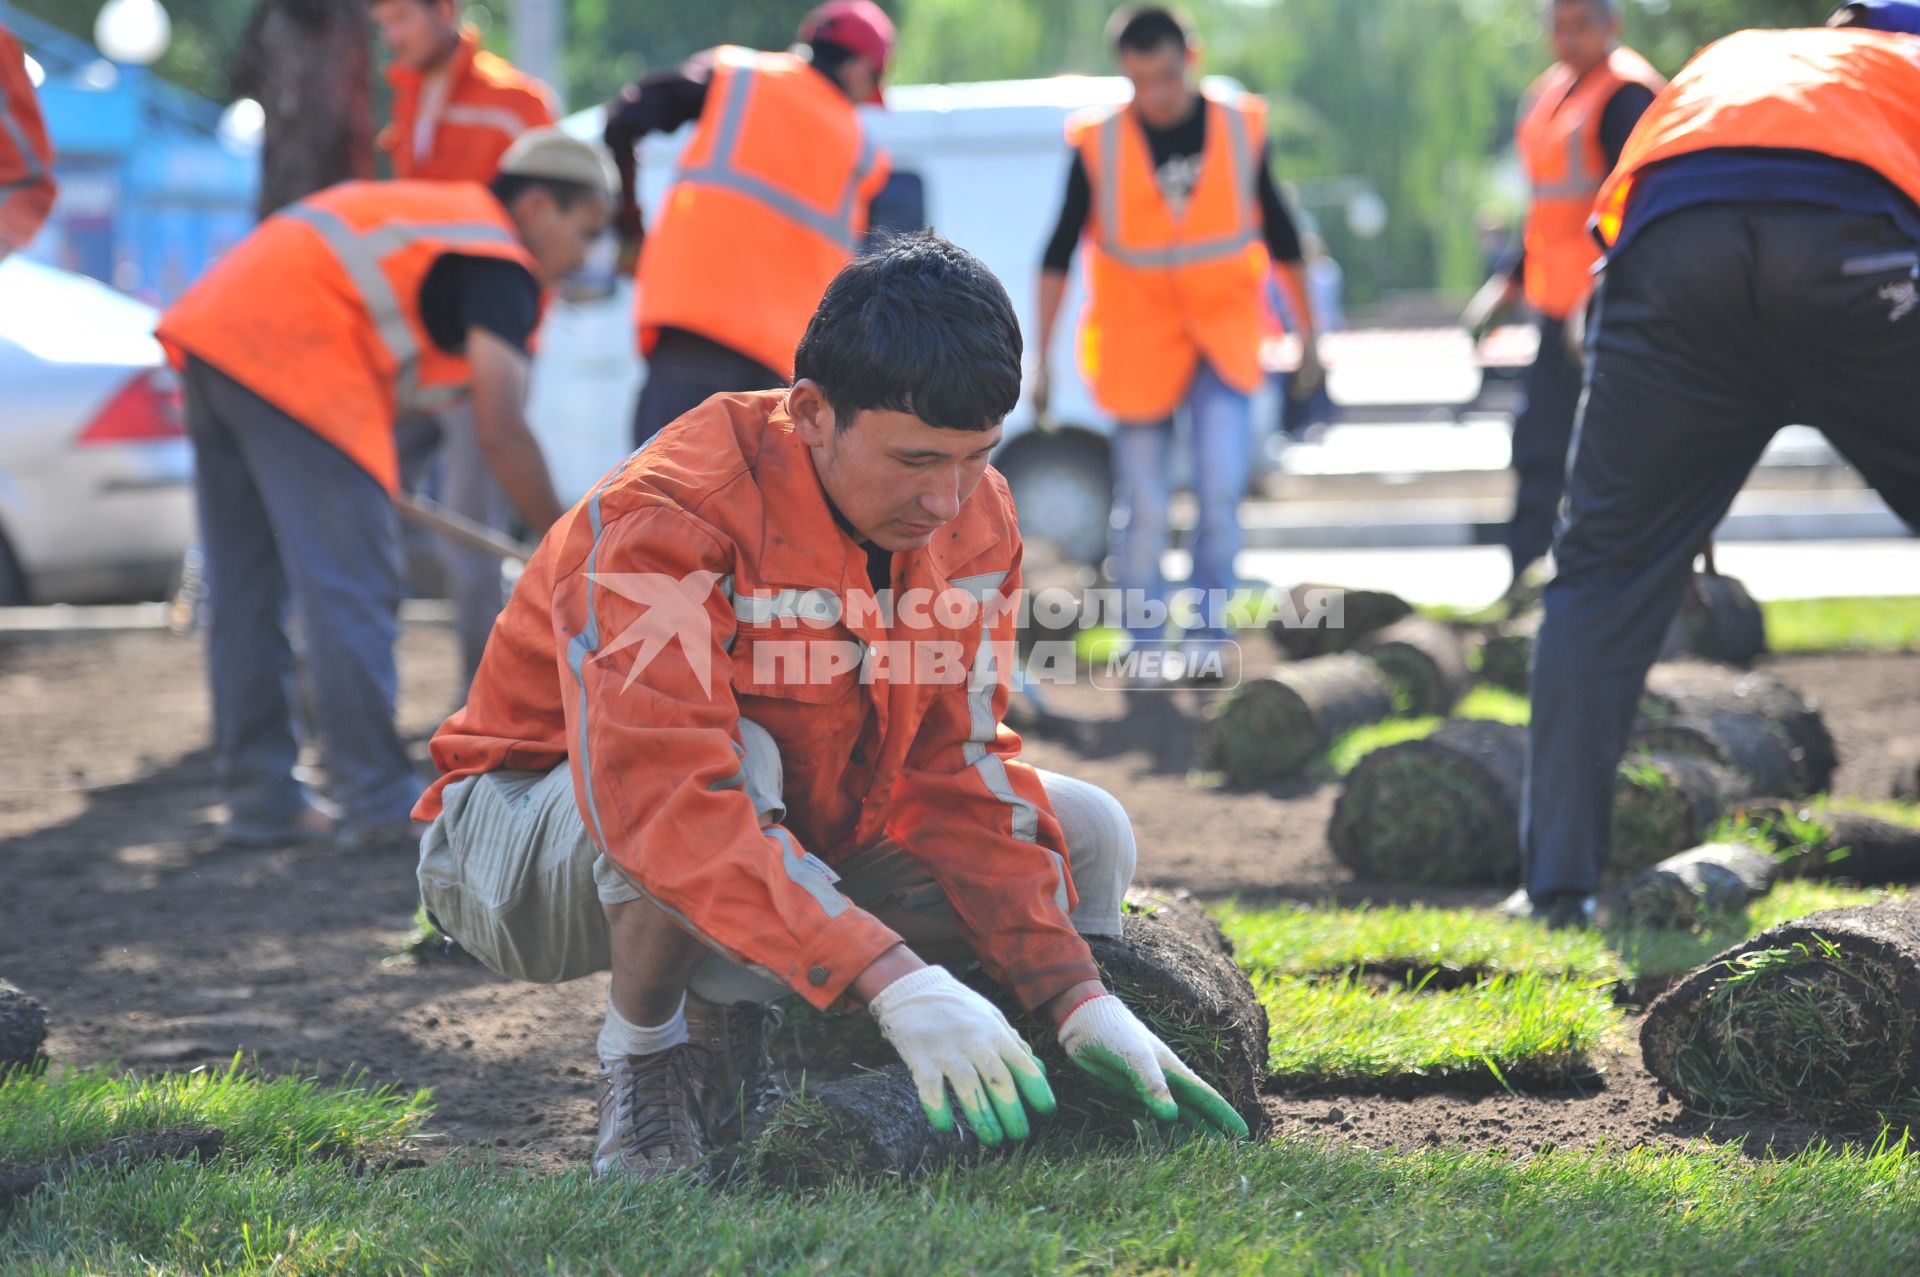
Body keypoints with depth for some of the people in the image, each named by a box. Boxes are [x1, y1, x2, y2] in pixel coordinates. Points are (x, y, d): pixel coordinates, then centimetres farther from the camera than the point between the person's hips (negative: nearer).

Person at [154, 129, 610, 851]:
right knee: (349, 588, -6)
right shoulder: (500, 268, -1)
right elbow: (501, 433, -10)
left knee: (245, 591, 12)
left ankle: (259, 798, 16)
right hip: (292, 359, -9)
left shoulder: (428, 209, 26)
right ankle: (378, 801, -6)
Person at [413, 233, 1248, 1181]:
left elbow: (960, 775, -7)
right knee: (732, 759, -39)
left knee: (1085, 837, -6)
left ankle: (732, 1023, 2)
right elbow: (666, 801, -42)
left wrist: (1078, 999, -21)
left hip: (792, 836, 7)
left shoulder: (971, 515, -9)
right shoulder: (666, 522, -32)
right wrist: (895, 979, -50)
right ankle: (642, 1057, -13)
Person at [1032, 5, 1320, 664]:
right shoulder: (1100, 144, -7)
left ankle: (1206, 633, 0)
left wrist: (1308, 335, 11)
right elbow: (1059, 252, -1)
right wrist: (1041, 356, -5)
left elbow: (1280, 237, 8)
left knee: (1221, 491, -13)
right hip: (1136, 341, 0)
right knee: (1142, 511, 2)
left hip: (1223, 337, 0)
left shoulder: (1240, 129, -2)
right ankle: (1143, 647, 16)